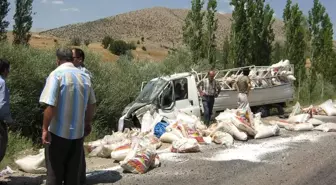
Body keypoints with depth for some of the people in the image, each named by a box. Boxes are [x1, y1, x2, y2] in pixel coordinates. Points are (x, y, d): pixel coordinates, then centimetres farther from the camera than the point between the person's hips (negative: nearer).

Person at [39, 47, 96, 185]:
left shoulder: (57, 74, -12)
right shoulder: (85, 76, 5)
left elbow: (50, 106, -19)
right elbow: (92, 104, 13)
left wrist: (45, 129, -10)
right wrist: (88, 123, 26)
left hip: (58, 132, -5)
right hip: (78, 132, 5)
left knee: (54, 174, 7)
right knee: (73, 173, 14)